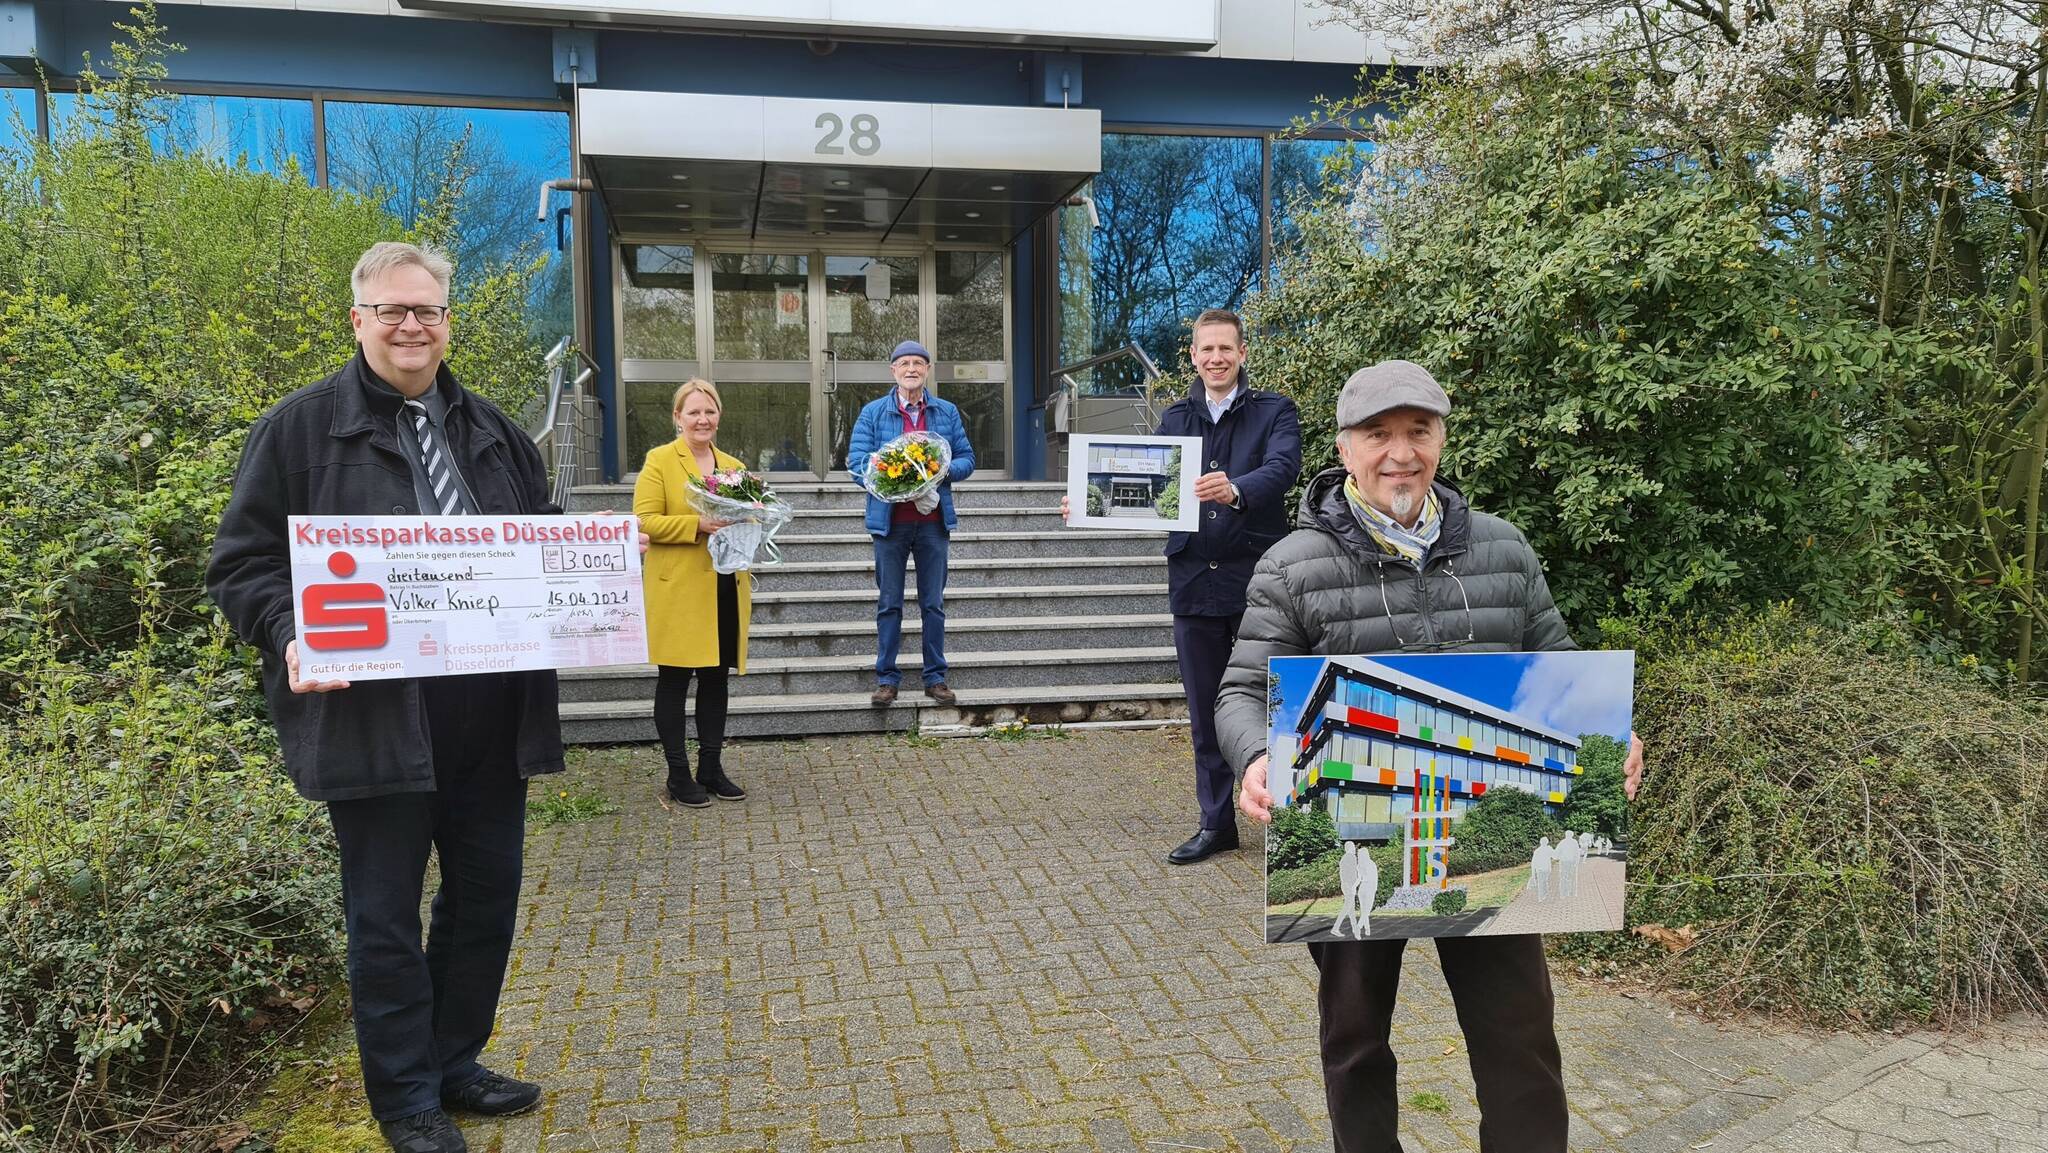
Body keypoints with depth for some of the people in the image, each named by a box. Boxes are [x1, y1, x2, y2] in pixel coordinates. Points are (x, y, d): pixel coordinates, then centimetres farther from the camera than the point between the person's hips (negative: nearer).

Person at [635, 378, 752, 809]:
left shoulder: (734, 466, 15)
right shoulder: (659, 460, -2)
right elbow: (646, 521, -10)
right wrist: (698, 525, -21)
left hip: (726, 588, 6)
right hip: (678, 591, -5)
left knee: (717, 677, 11)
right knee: (675, 679, 1)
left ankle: (711, 768, 22)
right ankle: (678, 775, 11)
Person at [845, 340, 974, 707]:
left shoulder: (947, 412, 8)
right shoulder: (873, 412, 2)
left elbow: (967, 459, 8)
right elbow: (856, 462, -3)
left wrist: (945, 471, -13)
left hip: (933, 521, 1)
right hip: (890, 520, -1)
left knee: (933, 604, 7)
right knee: (889, 604, 5)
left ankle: (936, 677, 16)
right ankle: (886, 679, 12)